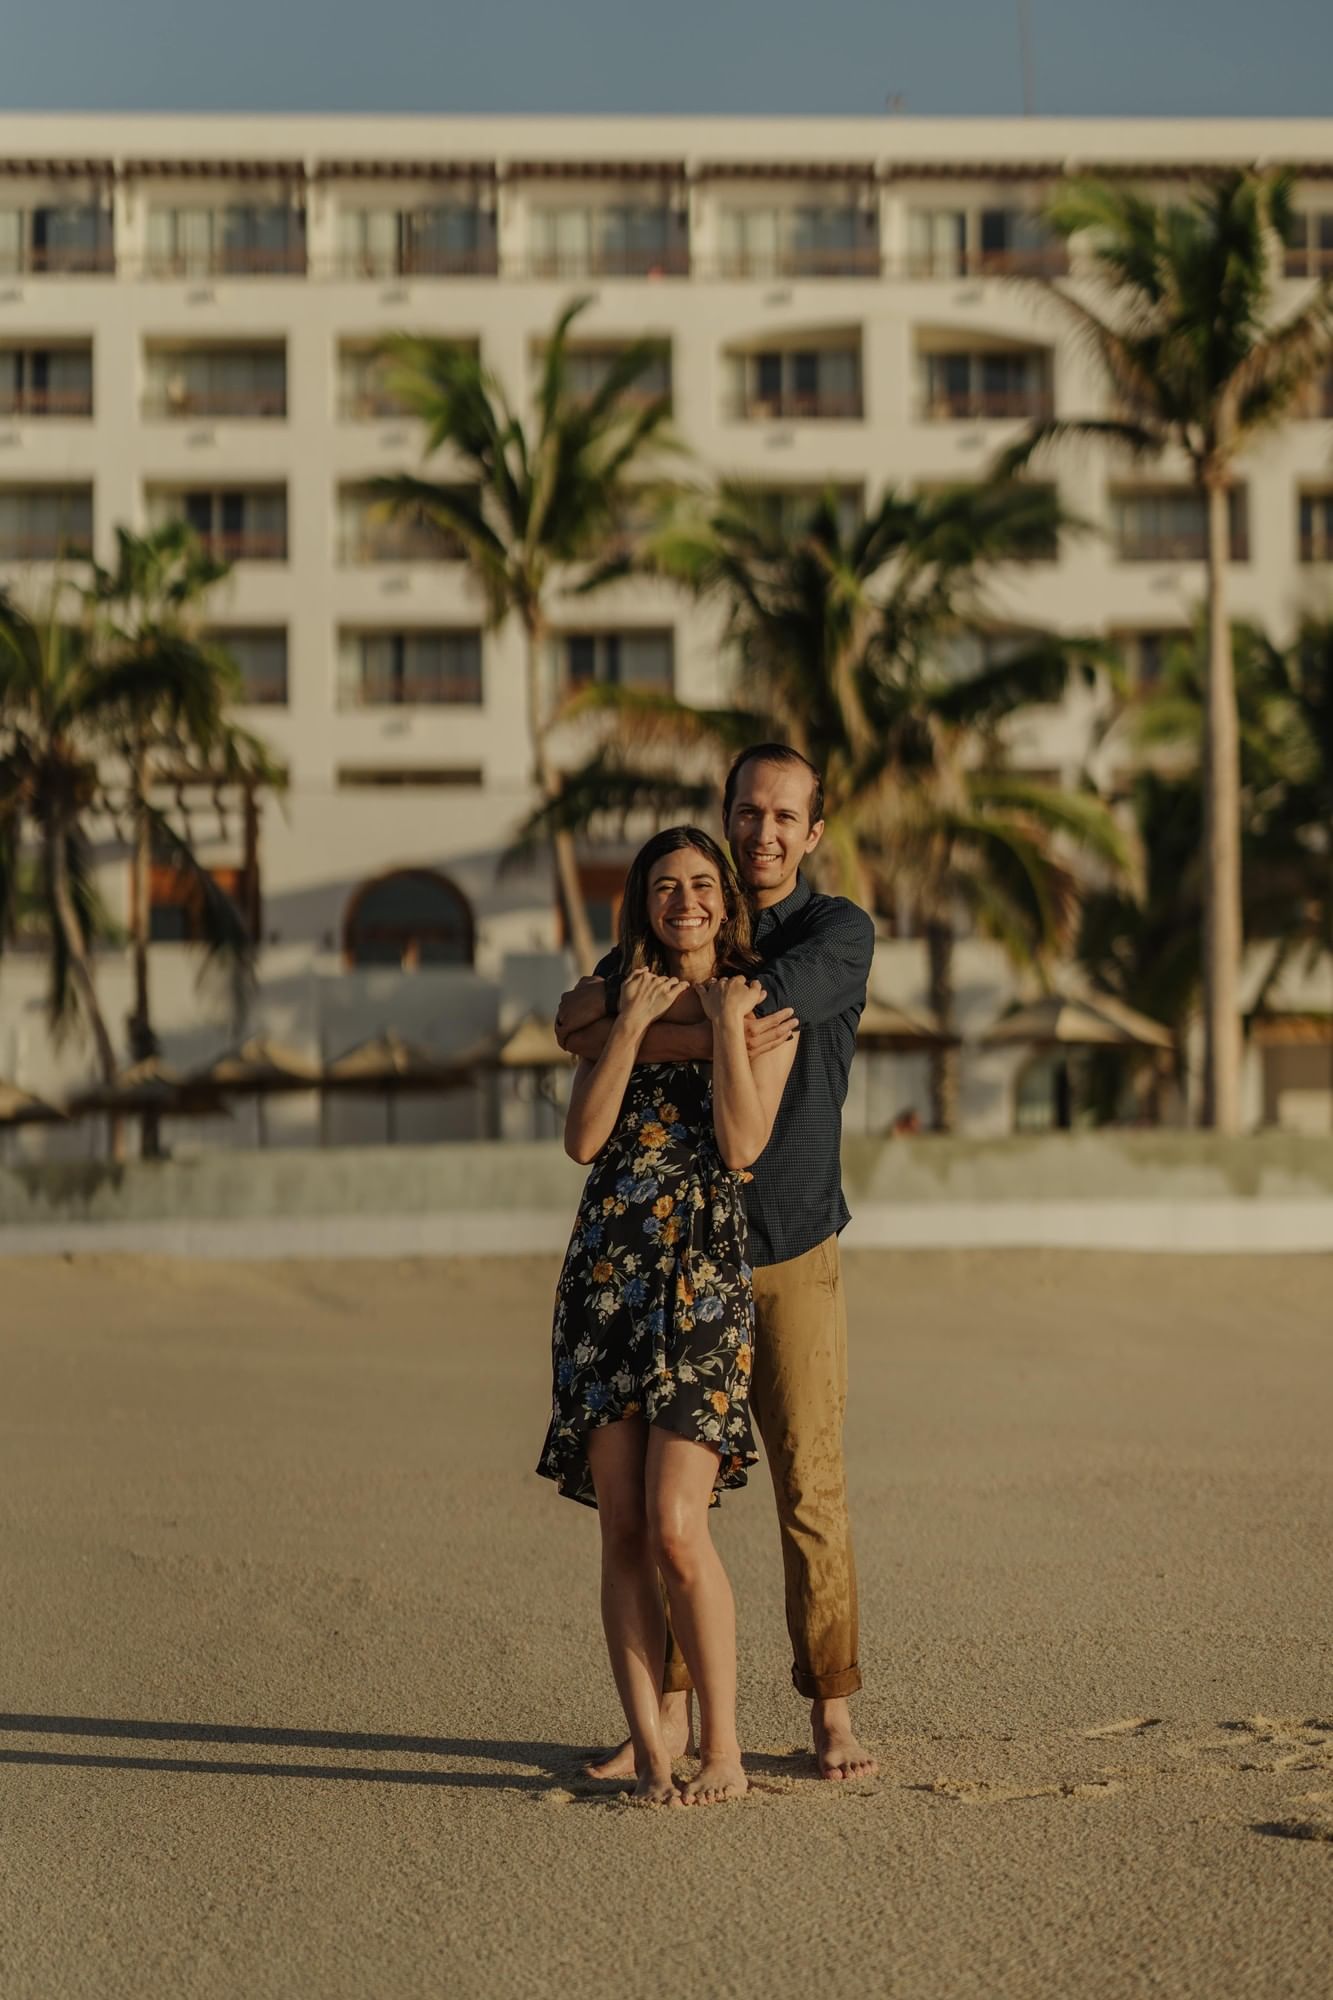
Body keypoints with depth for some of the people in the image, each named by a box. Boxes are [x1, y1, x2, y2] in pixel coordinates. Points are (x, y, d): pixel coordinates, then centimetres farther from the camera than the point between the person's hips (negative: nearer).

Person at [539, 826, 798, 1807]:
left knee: (676, 1530, -12)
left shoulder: (765, 1006, 6)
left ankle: (723, 1747, 1)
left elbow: (743, 1146, -7)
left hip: (704, 1273, -3)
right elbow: (583, 1138, 1)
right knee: (623, 1533, -1)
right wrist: (635, 1020, -4)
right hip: (608, 1269, 3)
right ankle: (651, 1751, 5)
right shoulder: (621, 1000, 15)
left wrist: (726, 1022, -8)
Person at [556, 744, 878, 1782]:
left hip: (793, 1256, -3)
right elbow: (575, 1028, -5)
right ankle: (669, 1712, 10)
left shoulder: (840, 931, -4)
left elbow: (752, 1003, -23)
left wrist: (627, 1002, -12)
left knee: (810, 1485, -3)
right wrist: (705, 1038, -20)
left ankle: (833, 1713, 7)